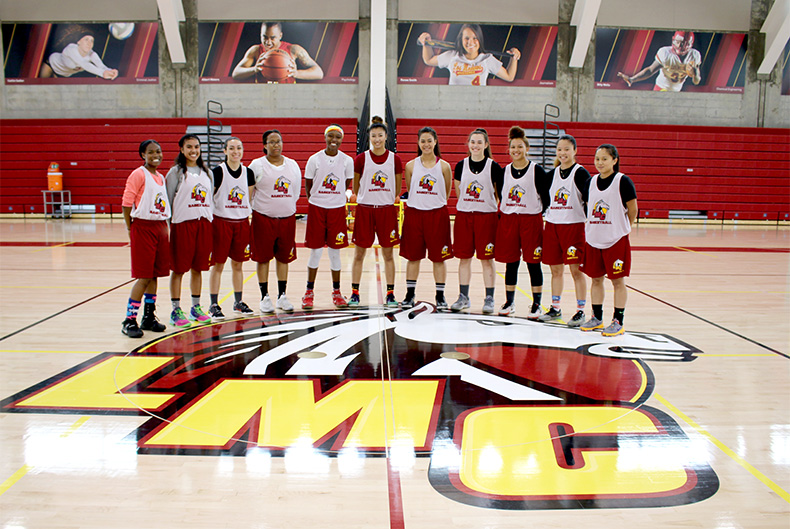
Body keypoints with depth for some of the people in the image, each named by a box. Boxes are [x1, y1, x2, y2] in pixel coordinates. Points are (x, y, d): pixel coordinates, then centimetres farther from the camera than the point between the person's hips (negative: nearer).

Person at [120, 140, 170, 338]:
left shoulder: (161, 177, 15)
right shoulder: (138, 175, -8)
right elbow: (126, 204, -11)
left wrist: (165, 228, 12)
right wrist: (130, 229, -10)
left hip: (161, 227, 7)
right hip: (143, 227, -7)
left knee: (154, 275, 10)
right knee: (144, 277, -7)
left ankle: (149, 318, 20)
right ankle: (129, 320, 1)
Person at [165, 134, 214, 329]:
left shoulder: (206, 172, 14)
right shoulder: (176, 172, -1)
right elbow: (168, 200, -3)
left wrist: (211, 222, 11)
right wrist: (168, 225, -9)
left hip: (204, 223, 5)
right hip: (182, 223, -4)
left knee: (198, 268, 10)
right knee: (178, 269, 0)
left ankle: (196, 308, 20)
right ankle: (176, 311, 6)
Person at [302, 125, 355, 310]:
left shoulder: (347, 161, -1)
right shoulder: (315, 159, -4)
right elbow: (308, 185, 6)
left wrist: (334, 198, 11)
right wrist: (317, 199, 9)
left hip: (337, 209, 1)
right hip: (316, 208, -1)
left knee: (335, 252, 6)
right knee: (315, 251, 3)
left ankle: (336, 292, 19)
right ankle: (309, 292, 15)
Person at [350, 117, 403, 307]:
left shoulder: (395, 159, 2)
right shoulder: (361, 159, -1)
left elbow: (397, 189, 10)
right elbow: (355, 188, 6)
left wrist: (394, 200, 5)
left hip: (387, 209, 1)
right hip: (364, 208, -1)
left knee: (388, 254, 5)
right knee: (359, 254, 4)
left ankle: (390, 293, 13)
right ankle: (355, 292, 13)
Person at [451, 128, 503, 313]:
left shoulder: (493, 166, -3)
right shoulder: (461, 165, 5)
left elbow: (500, 193, 3)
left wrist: (489, 206, 2)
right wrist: (468, 205, 10)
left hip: (486, 216, -3)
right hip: (464, 215, 3)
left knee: (487, 259, 1)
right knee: (464, 258, 7)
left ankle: (489, 299, 10)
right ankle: (463, 297, 17)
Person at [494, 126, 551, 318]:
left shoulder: (537, 170, -4)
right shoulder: (504, 171, 8)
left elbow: (546, 198, -1)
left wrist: (540, 215, -6)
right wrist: (503, 214, 5)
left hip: (531, 220, -3)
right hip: (508, 220, 3)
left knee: (533, 263, 1)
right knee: (510, 263, 8)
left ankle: (536, 304, 10)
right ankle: (509, 302, 19)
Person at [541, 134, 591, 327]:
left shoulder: (581, 173, -6)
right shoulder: (552, 174, 11)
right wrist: (545, 222, 15)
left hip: (574, 225, -5)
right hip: (552, 225, 5)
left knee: (576, 270, -3)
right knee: (555, 269, 11)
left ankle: (580, 311, 5)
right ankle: (555, 308, 21)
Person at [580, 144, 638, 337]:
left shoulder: (623, 181, -9)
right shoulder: (591, 181, 7)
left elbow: (633, 210, -4)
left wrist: (623, 229, 5)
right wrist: (592, 227, 12)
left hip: (616, 240, -5)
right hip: (594, 238, 5)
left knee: (617, 280, 2)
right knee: (596, 279, 12)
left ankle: (618, 322, 9)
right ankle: (597, 318, 23)